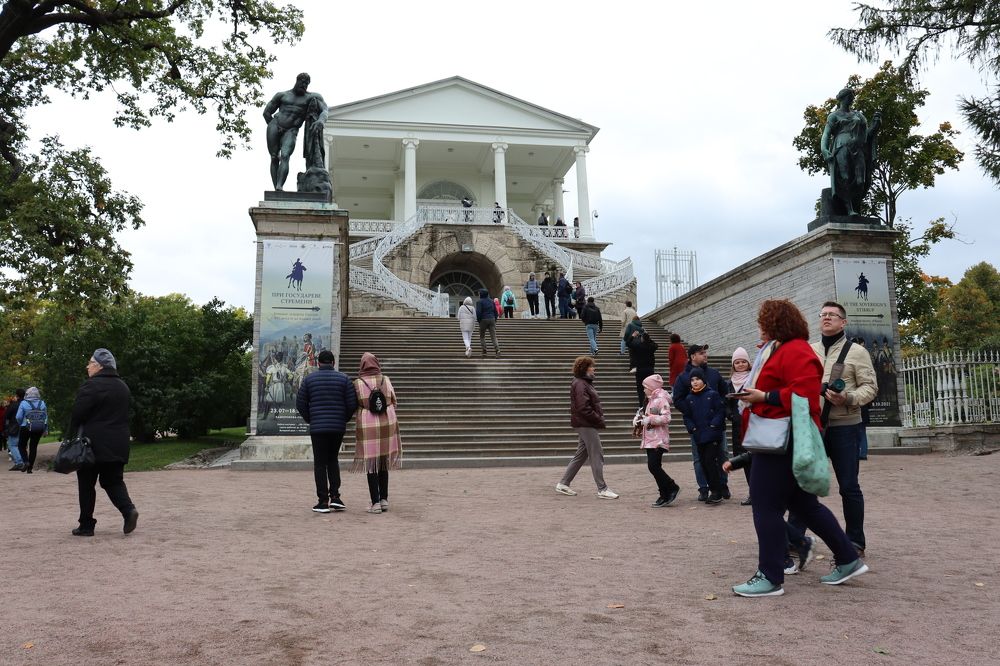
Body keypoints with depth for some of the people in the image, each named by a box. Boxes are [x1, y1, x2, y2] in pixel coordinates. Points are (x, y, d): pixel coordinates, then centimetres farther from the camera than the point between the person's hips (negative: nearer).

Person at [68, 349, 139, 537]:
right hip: (117, 446, 6)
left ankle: (86, 525, 9)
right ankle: (128, 509, -11)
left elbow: (77, 416, -13)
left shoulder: (92, 386, -12)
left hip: (93, 444, -6)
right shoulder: (123, 387, 12)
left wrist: (72, 439, -2)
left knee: (86, 484, 5)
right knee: (113, 481, 13)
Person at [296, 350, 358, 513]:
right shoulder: (343, 378, 2)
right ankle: (335, 496, 6)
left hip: (317, 427, -1)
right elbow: (353, 404, -3)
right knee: (333, 459, 17)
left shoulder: (309, 379, 2)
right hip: (338, 427, 1)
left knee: (320, 463, 4)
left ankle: (323, 501, 2)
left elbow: (300, 404, 2)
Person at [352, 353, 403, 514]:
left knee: (371, 465, 3)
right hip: (388, 423, 3)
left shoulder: (358, 383, -5)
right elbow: (393, 402, 8)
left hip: (367, 426, -3)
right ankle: (384, 499, 16)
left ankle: (376, 503, 2)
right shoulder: (386, 380, 3)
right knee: (384, 464, 16)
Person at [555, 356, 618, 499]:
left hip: (586, 424, 10)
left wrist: (599, 418, 7)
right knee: (597, 456, -5)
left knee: (581, 455, 14)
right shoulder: (580, 384, -15)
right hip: (586, 424, -10)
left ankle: (563, 483, 19)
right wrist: (599, 420, -17)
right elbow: (583, 408, -23)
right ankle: (602, 489, 1)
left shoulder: (585, 383, 17)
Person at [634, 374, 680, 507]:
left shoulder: (661, 400, -11)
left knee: (654, 466, -14)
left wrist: (648, 420, -21)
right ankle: (665, 496, 16)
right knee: (653, 467, 8)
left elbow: (666, 418, -22)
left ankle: (672, 488, 2)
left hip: (658, 440, -10)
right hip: (650, 439, 10)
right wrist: (639, 418, 8)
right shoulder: (651, 400, 18)